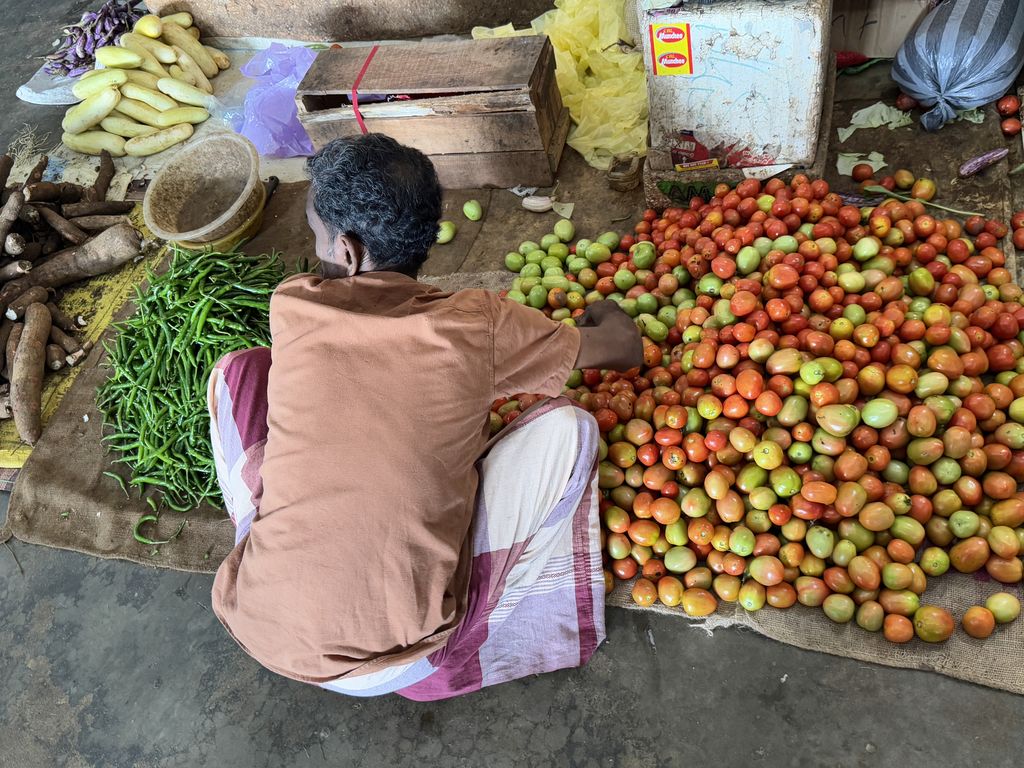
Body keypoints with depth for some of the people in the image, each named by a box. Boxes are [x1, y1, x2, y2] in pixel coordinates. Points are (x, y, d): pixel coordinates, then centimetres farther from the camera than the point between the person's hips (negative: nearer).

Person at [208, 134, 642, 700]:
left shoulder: (291, 307, -7)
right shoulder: (476, 325, -12)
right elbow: (626, 348, 3)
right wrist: (604, 311, 27)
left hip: (260, 631, 2)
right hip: (397, 658, -2)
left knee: (240, 371, 15)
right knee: (567, 425, 5)